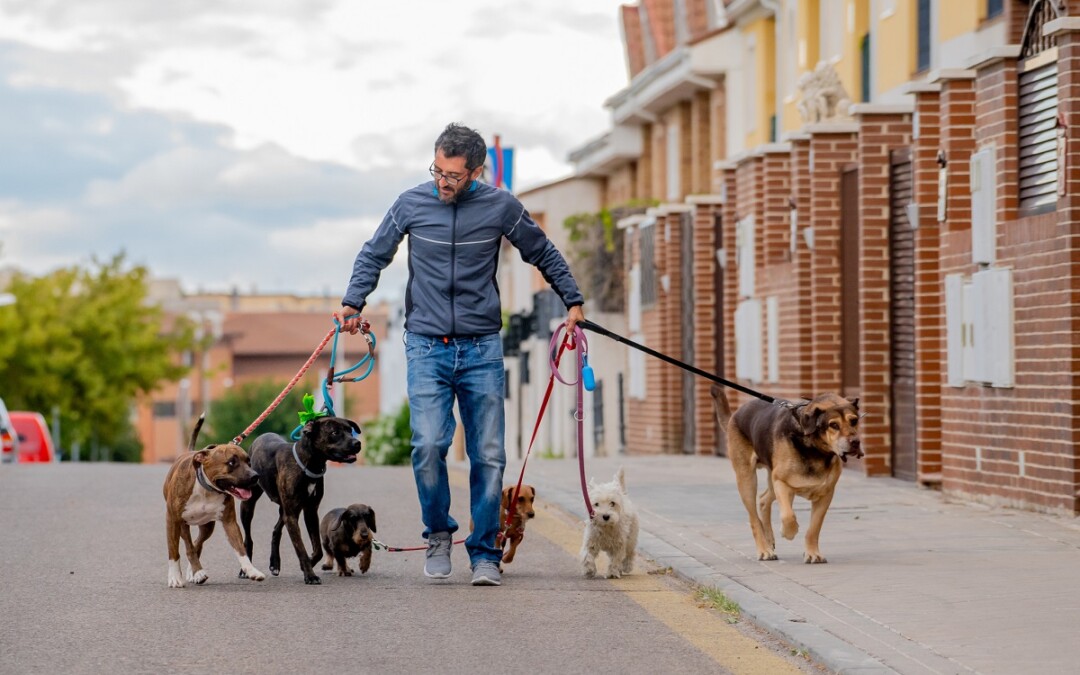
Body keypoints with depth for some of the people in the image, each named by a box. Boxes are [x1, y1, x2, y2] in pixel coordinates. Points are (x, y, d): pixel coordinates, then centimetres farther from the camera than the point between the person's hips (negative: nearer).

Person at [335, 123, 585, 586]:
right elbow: (373, 256, 14)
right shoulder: (411, 204, 1)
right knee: (428, 445, -15)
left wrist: (573, 302, 12)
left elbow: (544, 255, 15)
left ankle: (485, 554, 11)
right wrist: (353, 303, 1)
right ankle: (438, 533, 8)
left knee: (488, 455, 0)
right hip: (426, 345, 0)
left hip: (482, 348, 1)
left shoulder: (500, 207, 0)